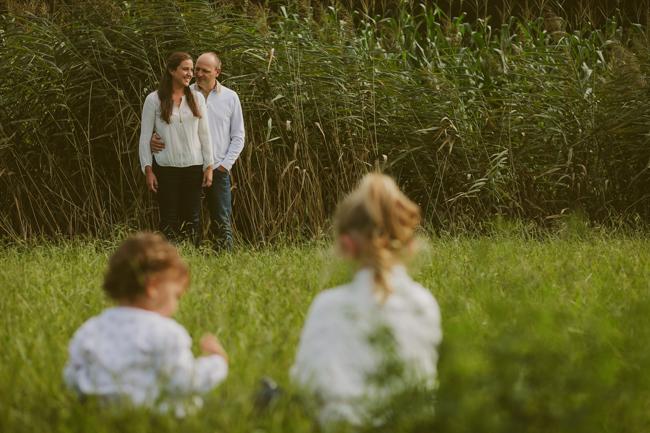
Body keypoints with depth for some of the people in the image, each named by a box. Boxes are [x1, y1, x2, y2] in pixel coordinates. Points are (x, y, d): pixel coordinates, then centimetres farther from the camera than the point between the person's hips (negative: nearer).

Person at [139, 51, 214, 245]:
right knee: (169, 218, -1)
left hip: (193, 166, 2)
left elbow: (204, 133, 10)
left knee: (192, 218, 2)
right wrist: (148, 170, -5)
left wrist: (209, 166, 4)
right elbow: (145, 137, 0)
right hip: (166, 167, -2)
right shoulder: (154, 100, -1)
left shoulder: (197, 98, 7)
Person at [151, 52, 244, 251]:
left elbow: (238, 137, 10)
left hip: (218, 169, 0)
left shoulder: (230, 98, 7)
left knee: (222, 222, -2)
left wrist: (225, 165, 0)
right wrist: (156, 138, -18)